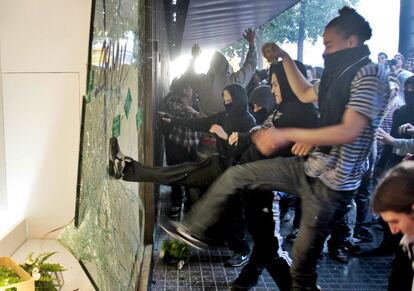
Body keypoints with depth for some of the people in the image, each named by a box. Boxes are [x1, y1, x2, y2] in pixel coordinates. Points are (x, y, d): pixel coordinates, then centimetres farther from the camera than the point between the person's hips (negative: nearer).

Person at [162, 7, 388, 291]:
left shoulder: (370, 75, -17)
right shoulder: (343, 73, 12)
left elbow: (349, 131, -27)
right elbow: (305, 94, 27)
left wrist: (287, 135, -27)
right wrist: (285, 58, 17)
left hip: (332, 183, -9)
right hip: (310, 167, 9)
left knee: (303, 260, 1)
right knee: (235, 174, 7)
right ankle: (195, 230, 19)